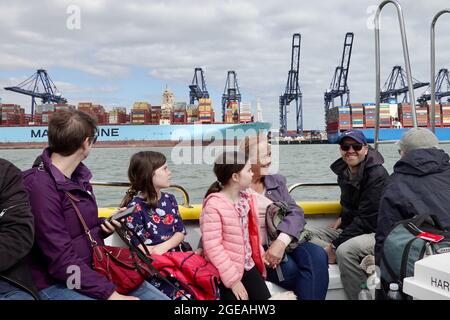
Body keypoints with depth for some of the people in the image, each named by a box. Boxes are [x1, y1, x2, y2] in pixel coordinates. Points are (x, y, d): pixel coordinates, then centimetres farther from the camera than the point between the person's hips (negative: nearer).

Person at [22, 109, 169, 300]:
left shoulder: (79, 175, 6)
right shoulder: (40, 185, -20)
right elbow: (62, 261, -22)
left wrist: (105, 227, -2)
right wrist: (111, 293, -22)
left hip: (94, 270, 8)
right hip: (57, 284, -8)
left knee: (160, 296, 0)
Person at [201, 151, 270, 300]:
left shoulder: (246, 199, 7)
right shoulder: (214, 205, -19)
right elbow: (212, 247, -21)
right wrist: (233, 280, -19)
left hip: (248, 265, 7)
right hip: (226, 272, -7)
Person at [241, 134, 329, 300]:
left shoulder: (277, 181, 13)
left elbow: (296, 212, 1)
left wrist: (281, 241, -18)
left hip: (282, 242, 4)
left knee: (317, 256, -23)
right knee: (289, 268, -29)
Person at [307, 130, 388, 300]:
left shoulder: (377, 174, -15)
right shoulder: (344, 172, 9)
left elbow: (367, 219, -21)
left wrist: (333, 246, -22)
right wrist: (340, 221, 6)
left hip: (377, 233, -8)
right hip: (350, 228, 8)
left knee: (345, 250, -36)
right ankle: (362, 262, -21)